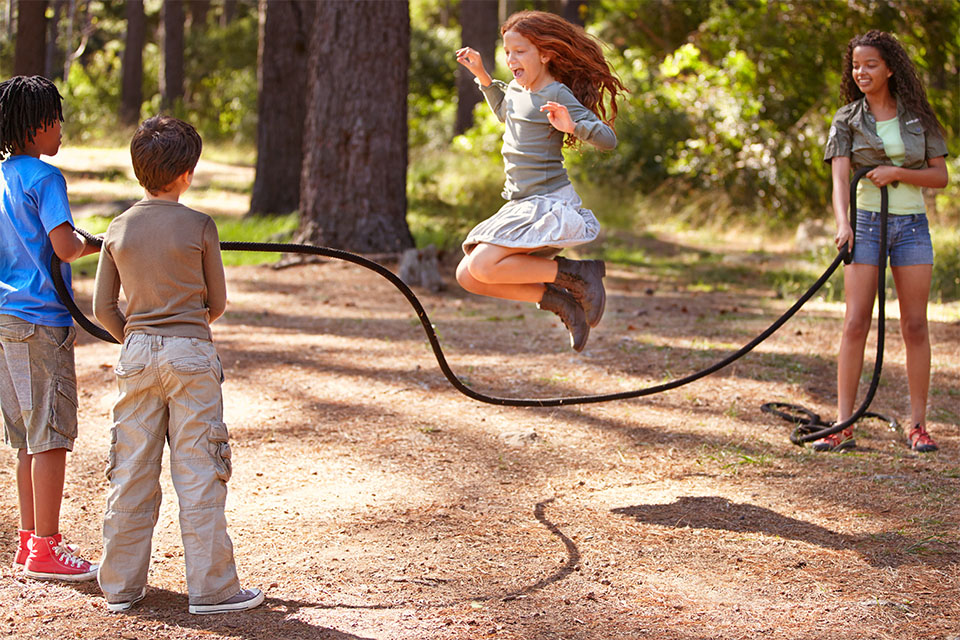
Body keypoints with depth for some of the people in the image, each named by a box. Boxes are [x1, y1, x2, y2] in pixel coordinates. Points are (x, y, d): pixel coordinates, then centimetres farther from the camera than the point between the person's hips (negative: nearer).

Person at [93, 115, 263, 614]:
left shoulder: (118, 229, 4)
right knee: (198, 472, -1)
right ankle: (210, 588, 1)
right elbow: (217, 303, 2)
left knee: (131, 471, 9)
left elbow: (103, 308, 6)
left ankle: (120, 586, 14)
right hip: (190, 353, -4)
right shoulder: (199, 226, -6)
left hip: (137, 353, 4)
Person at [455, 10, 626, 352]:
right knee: (467, 277, 2)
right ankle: (561, 302, 3)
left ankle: (578, 274, -10)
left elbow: (607, 139, -19)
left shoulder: (557, 95, -12)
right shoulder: (517, 89, 12)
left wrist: (572, 125, -38)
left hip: (549, 204, -9)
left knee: (483, 266, -24)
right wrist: (482, 75, 25)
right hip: (521, 205, 9)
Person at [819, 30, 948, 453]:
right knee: (856, 323, -8)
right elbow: (840, 177, -11)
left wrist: (898, 172, -13)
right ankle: (843, 426, -7)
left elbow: (941, 176, 5)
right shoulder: (847, 120, 1)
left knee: (915, 326, 1)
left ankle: (918, 426, 8)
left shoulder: (917, 117, 5)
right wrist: (842, 224, -29)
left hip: (911, 226, 1)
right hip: (866, 224, -1)